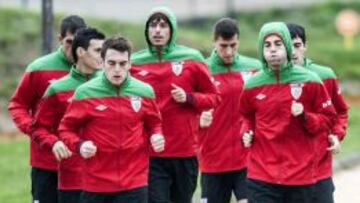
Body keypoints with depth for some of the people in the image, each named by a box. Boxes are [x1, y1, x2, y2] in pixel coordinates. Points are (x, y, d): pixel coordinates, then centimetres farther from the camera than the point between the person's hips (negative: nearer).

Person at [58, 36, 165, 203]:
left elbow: (154, 124, 17)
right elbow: (67, 128, 4)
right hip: (96, 184, 0)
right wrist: (79, 145, -15)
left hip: (134, 184, 0)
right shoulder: (85, 93, -5)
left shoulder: (144, 92, 2)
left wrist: (156, 136, -4)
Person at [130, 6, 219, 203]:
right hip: (150, 153, -1)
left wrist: (188, 98, -11)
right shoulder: (134, 63, 2)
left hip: (185, 151, 1)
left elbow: (214, 97, 6)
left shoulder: (191, 59, 1)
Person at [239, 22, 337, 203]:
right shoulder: (252, 85, 3)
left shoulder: (309, 81, -2)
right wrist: (247, 133, 4)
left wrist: (305, 117, -12)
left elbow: (328, 118, 5)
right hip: (261, 176, 0)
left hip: (300, 174, 0)